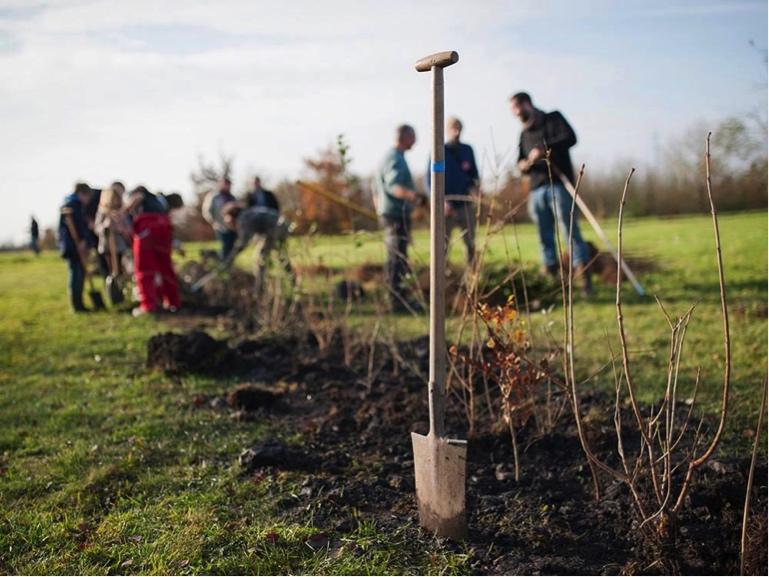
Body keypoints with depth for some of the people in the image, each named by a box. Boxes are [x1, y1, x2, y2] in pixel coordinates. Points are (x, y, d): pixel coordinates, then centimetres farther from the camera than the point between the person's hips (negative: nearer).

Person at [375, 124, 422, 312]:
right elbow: (393, 185, -33)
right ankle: (398, 300, -8)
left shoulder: (391, 156, 18)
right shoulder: (395, 159, -16)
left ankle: (396, 297, 22)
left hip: (389, 213, 11)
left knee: (395, 259, 15)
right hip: (396, 214, -11)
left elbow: (377, 185, 27)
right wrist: (408, 194, -52)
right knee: (398, 259, -9)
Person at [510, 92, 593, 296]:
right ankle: (551, 277, 7)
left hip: (559, 184, -6)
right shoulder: (524, 134, 24)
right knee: (545, 236, 4)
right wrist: (523, 165, 1)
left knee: (570, 229, -11)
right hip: (536, 188, 6)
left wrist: (545, 149, -20)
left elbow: (570, 137, -9)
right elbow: (521, 160, 25)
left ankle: (585, 279, -11)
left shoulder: (553, 118, 7)